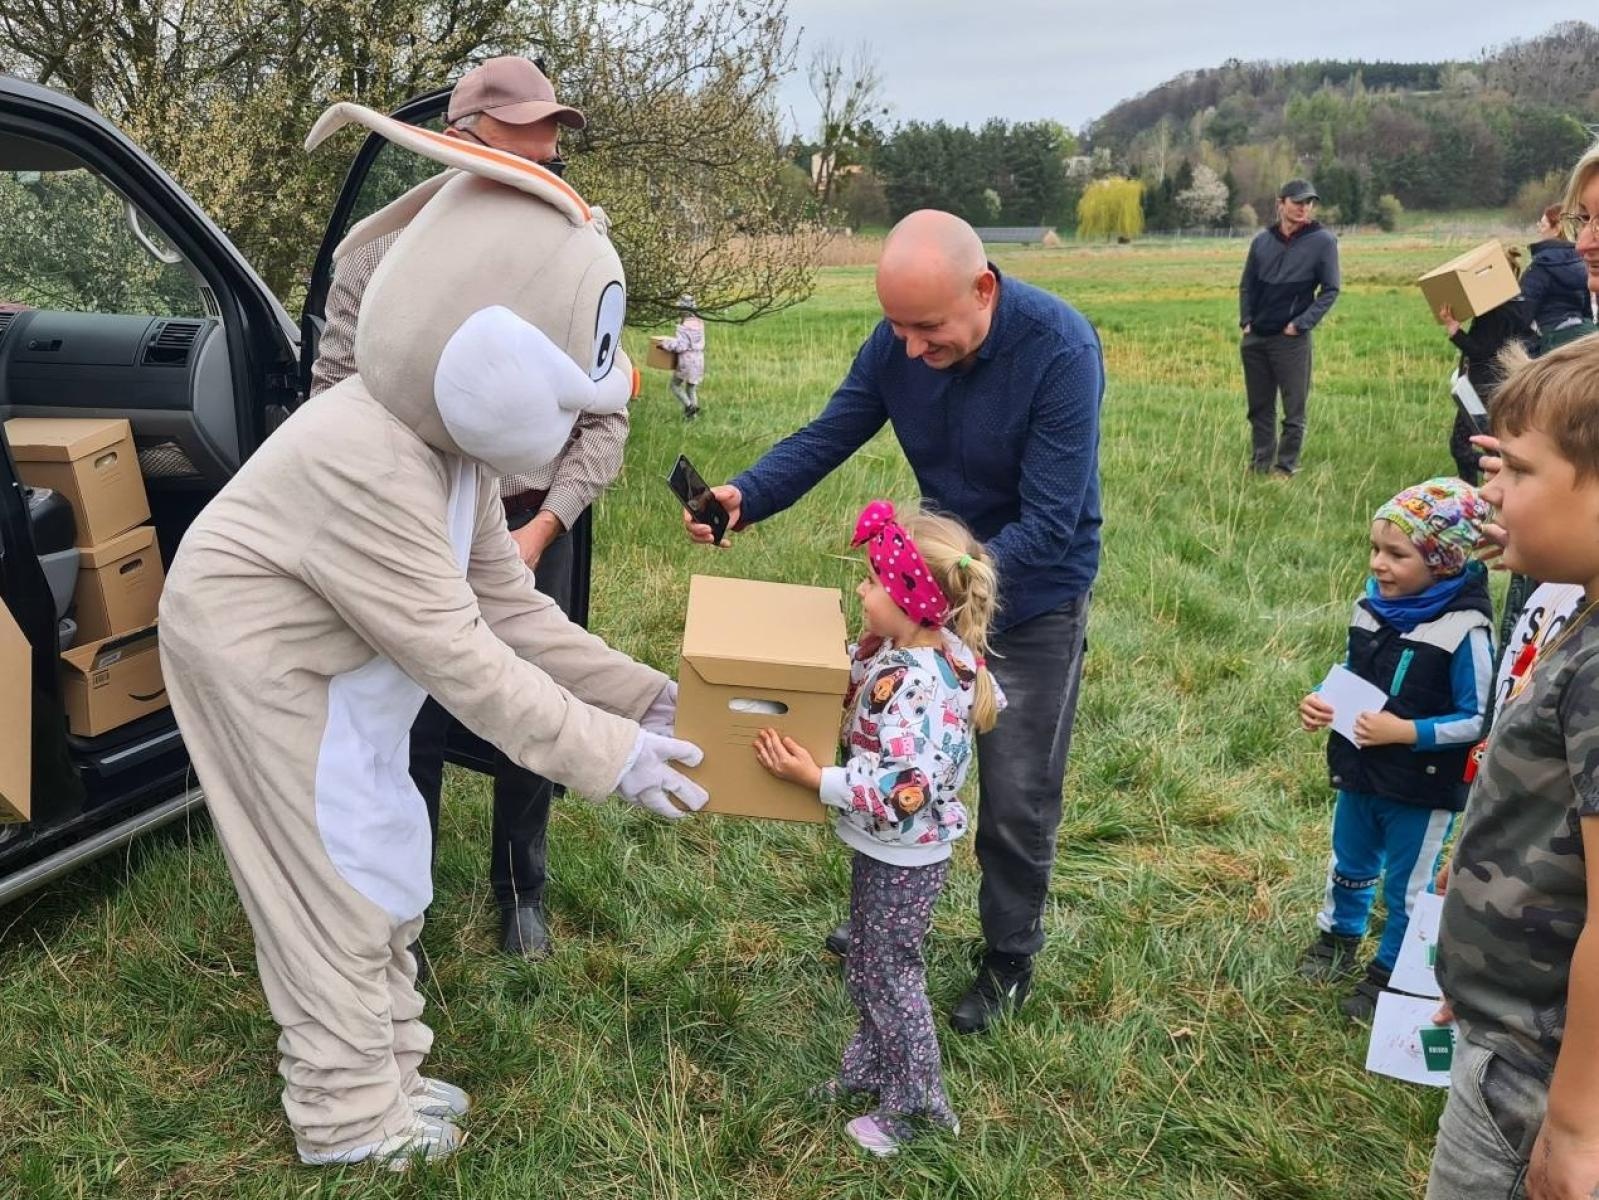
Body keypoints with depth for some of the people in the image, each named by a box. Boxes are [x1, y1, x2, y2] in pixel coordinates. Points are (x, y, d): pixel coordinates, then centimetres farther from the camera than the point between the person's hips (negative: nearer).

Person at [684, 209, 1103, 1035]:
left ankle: (1010, 960, 29)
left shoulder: (1060, 350, -31)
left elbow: (1048, 526, -33)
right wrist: (746, 497, -32)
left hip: (1032, 593, -5)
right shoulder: (899, 342, -16)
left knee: (1015, 798, 6)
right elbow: (828, 436, -13)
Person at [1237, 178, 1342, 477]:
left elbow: (1330, 290, -3)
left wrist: (1301, 323, -10)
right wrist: (1246, 321, 5)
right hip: (1254, 338, 4)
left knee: (1294, 411, 0)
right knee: (1259, 408, 11)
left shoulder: (1323, 241, -4)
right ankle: (1259, 466, 20)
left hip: (1292, 339, -4)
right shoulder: (1263, 240, 7)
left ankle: (1285, 468, 9)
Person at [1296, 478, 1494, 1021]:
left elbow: (1478, 721, -20)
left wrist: (1406, 732, -27)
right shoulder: (1373, 604, -5)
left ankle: (1389, 973, 34)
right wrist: (1321, 701, -7)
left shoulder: (1464, 630, -24)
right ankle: (1338, 938, 49)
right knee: (1349, 864, 26)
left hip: (1422, 791, -6)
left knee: (1407, 887, 15)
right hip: (1359, 773, 6)